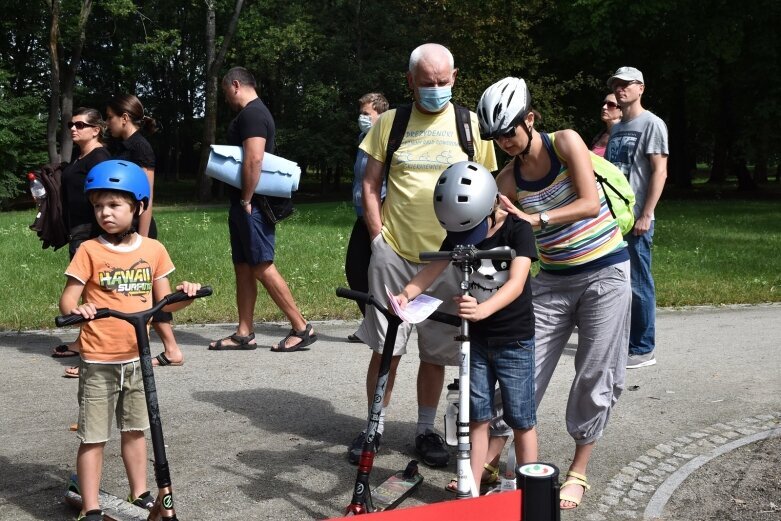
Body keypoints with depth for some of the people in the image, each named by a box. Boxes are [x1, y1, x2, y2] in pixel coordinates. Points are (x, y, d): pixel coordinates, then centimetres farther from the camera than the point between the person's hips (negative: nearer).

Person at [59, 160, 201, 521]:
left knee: (135, 430, 18)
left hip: (137, 358, 4)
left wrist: (183, 295, -13)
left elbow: (163, 302, 7)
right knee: (93, 437, 3)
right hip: (98, 362, -3)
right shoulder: (89, 251, -9)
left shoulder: (153, 250, 1)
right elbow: (67, 300, -10)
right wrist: (77, 309, -32)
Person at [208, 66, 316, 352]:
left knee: (262, 267, -9)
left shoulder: (252, 113, -14)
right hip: (243, 204, 10)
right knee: (243, 267, 10)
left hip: (251, 206, -10)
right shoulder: (251, 113, 19)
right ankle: (244, 334, 15)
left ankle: (302, 328, -3)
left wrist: (246, 200, -20)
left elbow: (254, 159, -26)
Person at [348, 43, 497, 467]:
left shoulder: (471, 125, 4)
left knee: (436, 351, 8)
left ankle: (426, 430, 23)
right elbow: (370, 184, 8)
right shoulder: (390, 122, 5)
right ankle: (375, 426, 20)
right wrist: (377, 235, -2)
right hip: (393, 253, 0)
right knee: (385, 345, 5)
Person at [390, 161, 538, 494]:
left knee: (521, 419, 5)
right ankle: (471, 485, 17)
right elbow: (434, 268, -12)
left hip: (515, 340, -4)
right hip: (477, 338, 4)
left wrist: (483, 309, -48)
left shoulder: (517, 229, -17)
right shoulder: (458, 233, -2)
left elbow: (516, 283, -29)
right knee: (477, 415, 9)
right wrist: (406, 295, -33)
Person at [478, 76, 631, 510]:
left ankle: (578, 472, 14)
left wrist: (536, 218, -31)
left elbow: (591, 203, -19)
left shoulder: (565, 142, -11)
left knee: (596, 376, 0)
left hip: (604, 272, -3)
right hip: (552, 279, 3)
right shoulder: (508, 180, -3)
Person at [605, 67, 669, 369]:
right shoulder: (616, 128, 17)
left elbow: (659, 172, -11)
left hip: (635, 219, -8)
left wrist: (646, 215, -17)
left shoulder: (651, 123, -5)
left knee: (638, 285, -3)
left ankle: (643, 349, 5)